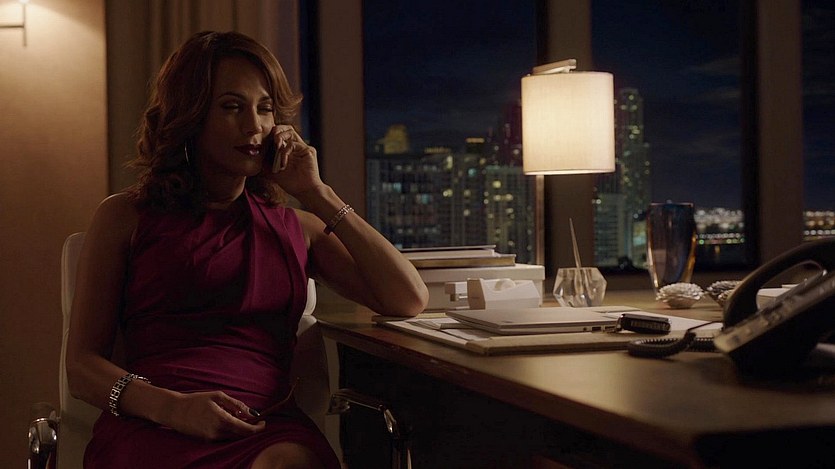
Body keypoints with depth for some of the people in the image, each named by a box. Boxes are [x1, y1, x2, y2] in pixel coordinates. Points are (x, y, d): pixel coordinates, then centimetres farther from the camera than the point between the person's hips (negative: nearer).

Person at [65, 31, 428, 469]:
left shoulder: (297, 227, 22)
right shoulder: (124, 217, 15)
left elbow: (409, 300, 10)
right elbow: (81, 366, 9)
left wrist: (317, 194, 10)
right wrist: (171, 405, -13)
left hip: (267, 426, 3)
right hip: (151, 427, -2)